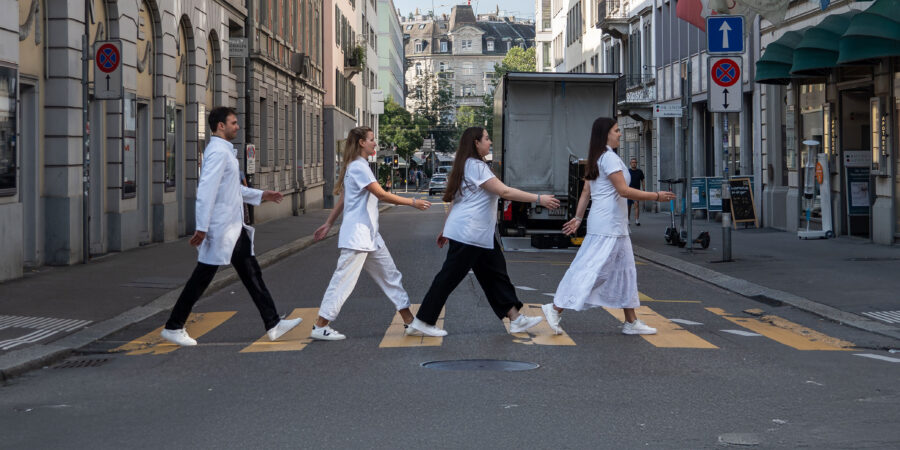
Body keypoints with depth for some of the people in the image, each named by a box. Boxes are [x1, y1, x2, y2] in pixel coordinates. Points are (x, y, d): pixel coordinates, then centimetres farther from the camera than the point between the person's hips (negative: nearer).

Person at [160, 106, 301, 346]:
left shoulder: (226, 151, 16)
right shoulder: (218, 152, -16)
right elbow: (206, 191, -24)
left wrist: (261, 195, 23)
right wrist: (202, 228, -27)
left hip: (234, 228, 10)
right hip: (221, 229, -10)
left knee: (252, 274, 9)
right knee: (201, 278, -1)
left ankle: (273, 325, 11)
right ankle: (173, 327, 10)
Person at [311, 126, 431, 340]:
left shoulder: (359, 166, 15)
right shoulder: (358, 167, -15)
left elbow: (341, 200, 19)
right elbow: (382, 195, -20)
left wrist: (328, 224, 22)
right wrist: (413, 202, -14)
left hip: (370, 234, 10)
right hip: (356, 234, -10)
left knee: (390, 275, 12)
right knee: (344, 279, -7)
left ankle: (409, 320, 17)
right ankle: (320, 327, -3)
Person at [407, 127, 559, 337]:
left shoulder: (466, 165, 16)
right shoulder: (476, 166, -15)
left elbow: (454, 199, 21)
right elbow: (505, 192, -21)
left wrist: (447, 229, 26)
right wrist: (539, 199, -20)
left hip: (480, 234, 11)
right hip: (468, 233, -11)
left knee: (494, 273, 9)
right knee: (449, 277, -6)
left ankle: (515, 319, 11)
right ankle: (422, 322, 0)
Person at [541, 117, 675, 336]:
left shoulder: (596, 159, 15)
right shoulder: (609, 157, -14)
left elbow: (586, 191, 15)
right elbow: (623, 190, -19)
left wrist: (578, 217, 15)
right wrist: (656, 196, -14)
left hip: (615, 226, 10)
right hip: (608, 223, -10)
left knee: (624, 269, 12)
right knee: (593, 268, -9)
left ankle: (631, 322, 16)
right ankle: (556, 308, -7)